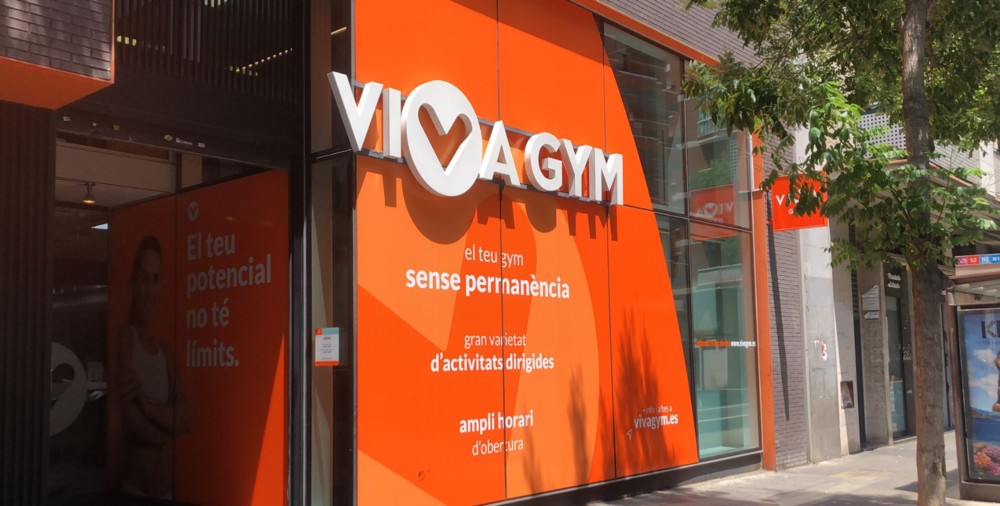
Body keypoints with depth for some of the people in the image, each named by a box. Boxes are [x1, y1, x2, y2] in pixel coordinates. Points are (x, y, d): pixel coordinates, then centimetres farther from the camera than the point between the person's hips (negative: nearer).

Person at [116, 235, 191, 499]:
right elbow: (134, 423, -17)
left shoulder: (165, 348, 10)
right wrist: (167, 422, -3)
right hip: (135, 485, -6)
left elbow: (186, 416, -1)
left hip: (167, 484, 6)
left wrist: (149, 407, -13)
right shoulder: (125, 339, -11)